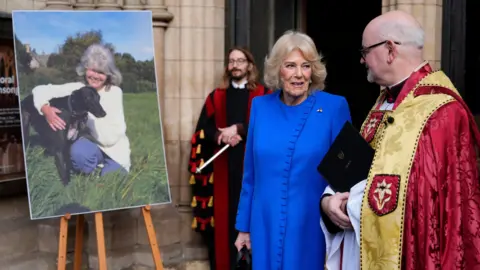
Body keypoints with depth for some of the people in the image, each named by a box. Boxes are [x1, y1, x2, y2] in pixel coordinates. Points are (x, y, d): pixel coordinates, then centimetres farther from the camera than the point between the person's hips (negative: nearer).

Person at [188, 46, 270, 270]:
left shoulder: (263, 95, 6)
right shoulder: (216, 96, 15)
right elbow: (203, 129, 7)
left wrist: (238, 129, -15)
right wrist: (221, 136, -12)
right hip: (222, 165, 2)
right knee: (223, 213, 1)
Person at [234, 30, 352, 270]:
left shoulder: (334, 107, -8)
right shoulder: (260, 107, 1)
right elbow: (251, 174, 8)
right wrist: (244, 226, 10)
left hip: (313, 228, -2)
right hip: (266, 227, 3)